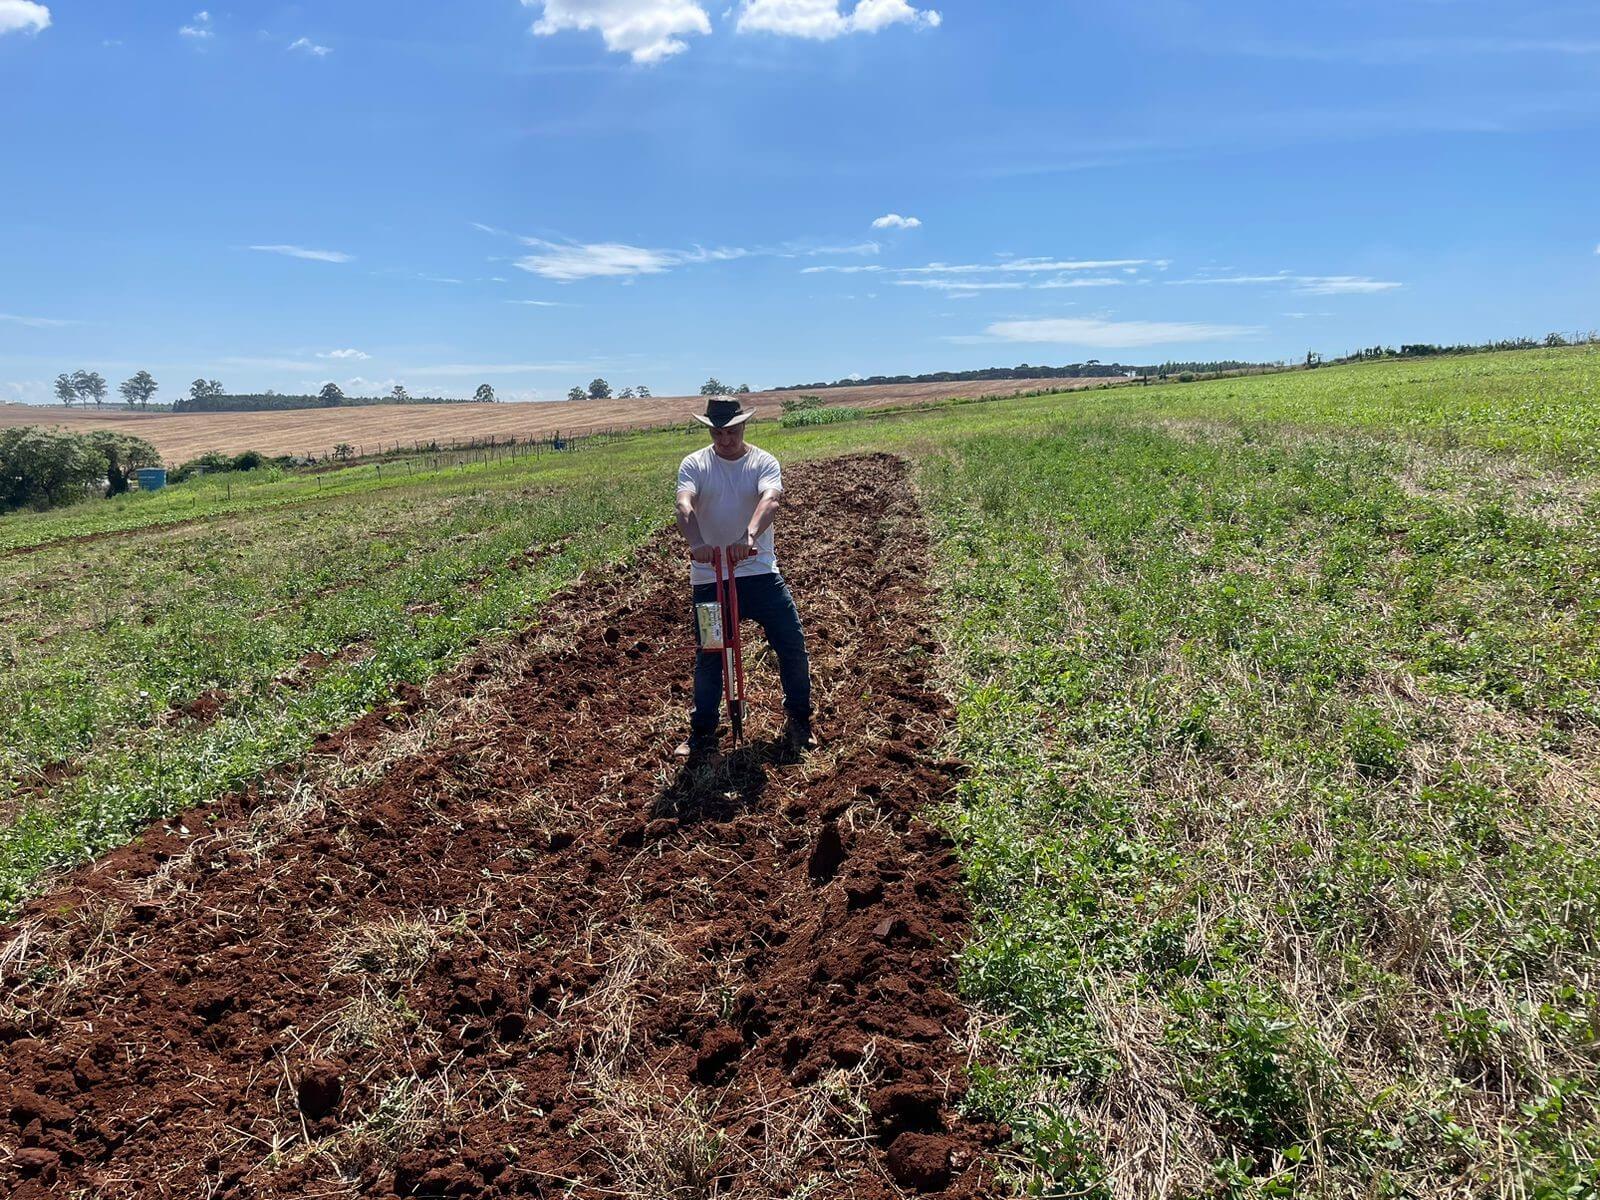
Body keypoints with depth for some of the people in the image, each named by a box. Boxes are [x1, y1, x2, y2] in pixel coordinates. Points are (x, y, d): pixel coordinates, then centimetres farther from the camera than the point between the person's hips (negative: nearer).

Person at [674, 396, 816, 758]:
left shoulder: (764, 462, -2)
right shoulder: (694, 465, -1)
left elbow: (771, 500, -22)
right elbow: (684, 505, -19)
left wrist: (749, 536, -43)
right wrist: (696, 543, -40)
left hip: (760, 571, 0)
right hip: (709, 578, 0)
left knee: (792, 644, 0)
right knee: (709, 657, 5)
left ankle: (799, 721, 21)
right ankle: (702, 733, 21)